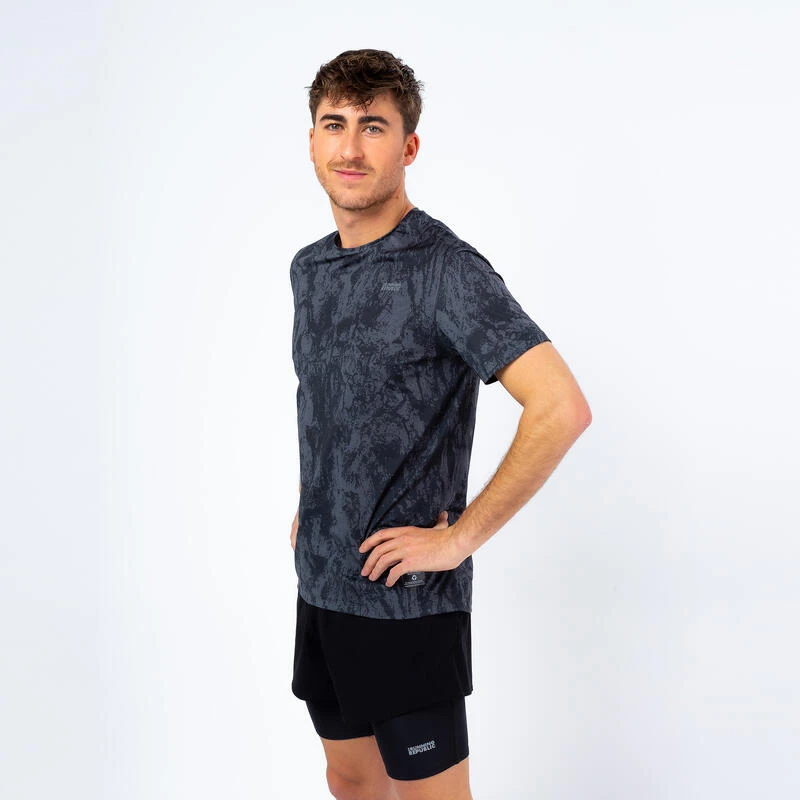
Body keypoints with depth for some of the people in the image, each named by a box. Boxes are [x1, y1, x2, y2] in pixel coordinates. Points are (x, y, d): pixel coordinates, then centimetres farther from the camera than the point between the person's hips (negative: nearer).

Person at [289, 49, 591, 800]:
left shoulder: (446, 270, -17)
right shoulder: (309, 268, 8)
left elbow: (562, 407, -26)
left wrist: (461, 537, -21)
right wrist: (311, 506, 13)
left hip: (407, 597, -7)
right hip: (320, 583, 8)